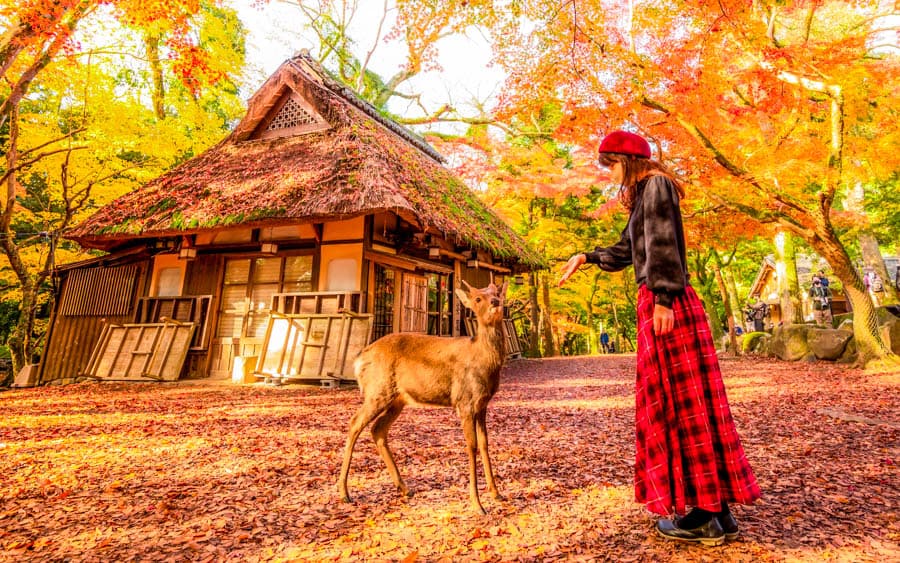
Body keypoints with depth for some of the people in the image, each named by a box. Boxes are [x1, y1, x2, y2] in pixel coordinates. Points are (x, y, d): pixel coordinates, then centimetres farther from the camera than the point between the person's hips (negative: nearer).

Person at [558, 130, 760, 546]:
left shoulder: (656, 185, -4)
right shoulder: (642, 196, 23)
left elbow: (663, 244, -16)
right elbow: (625, 251, 29)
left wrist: (662, 299, -22)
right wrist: (586, 257, 25)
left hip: (668, 304, -9)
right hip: (655, 304, 9)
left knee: (682, 400, -5)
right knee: (671, 400, 10)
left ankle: (709, 515, 7)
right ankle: (714, 510, 20)